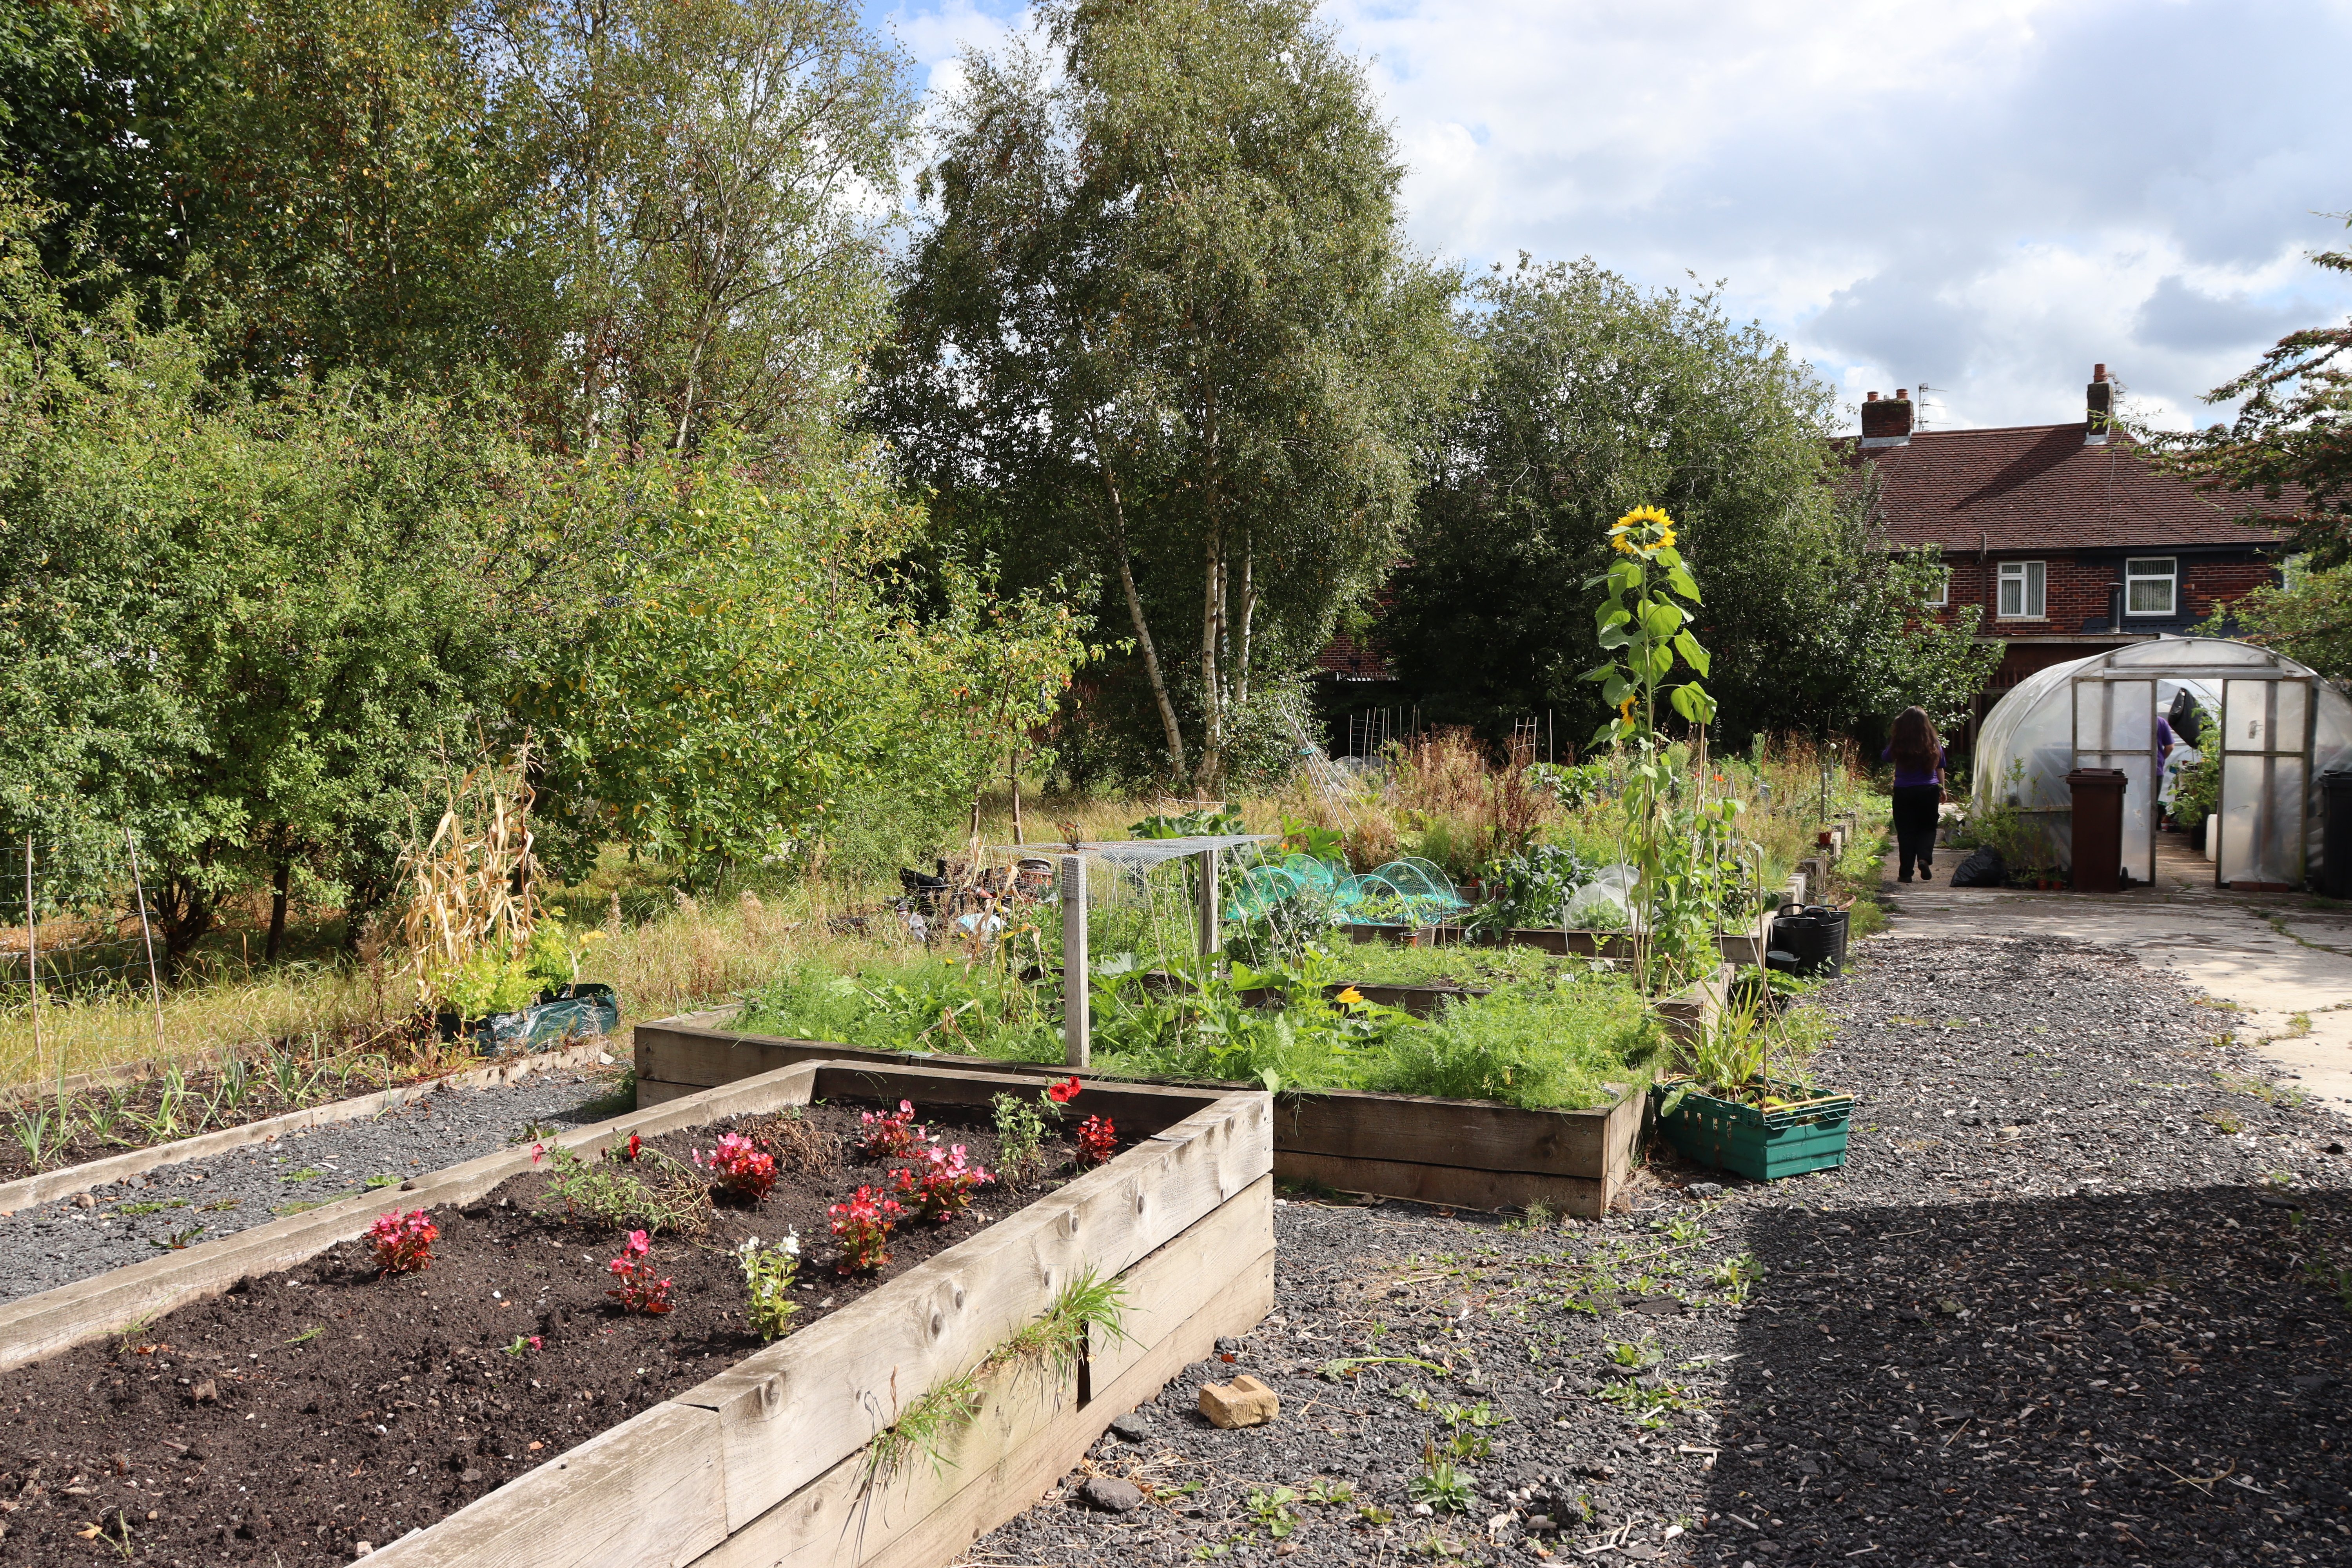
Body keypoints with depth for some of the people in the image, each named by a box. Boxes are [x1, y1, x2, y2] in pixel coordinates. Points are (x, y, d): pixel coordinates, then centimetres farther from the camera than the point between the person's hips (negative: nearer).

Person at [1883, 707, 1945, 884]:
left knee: (1906, 831, 6)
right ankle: (1924, 858, -10)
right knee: (1928, 827, 15)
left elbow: (1885, 758, 8)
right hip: (1929, 791, 1)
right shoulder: (1935, 744, -1)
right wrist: (1942, 788, 18)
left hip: (1904, 792, -1)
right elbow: (1940, 768, 8)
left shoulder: (1899, 745, -10)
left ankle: (1906, 873, 6)